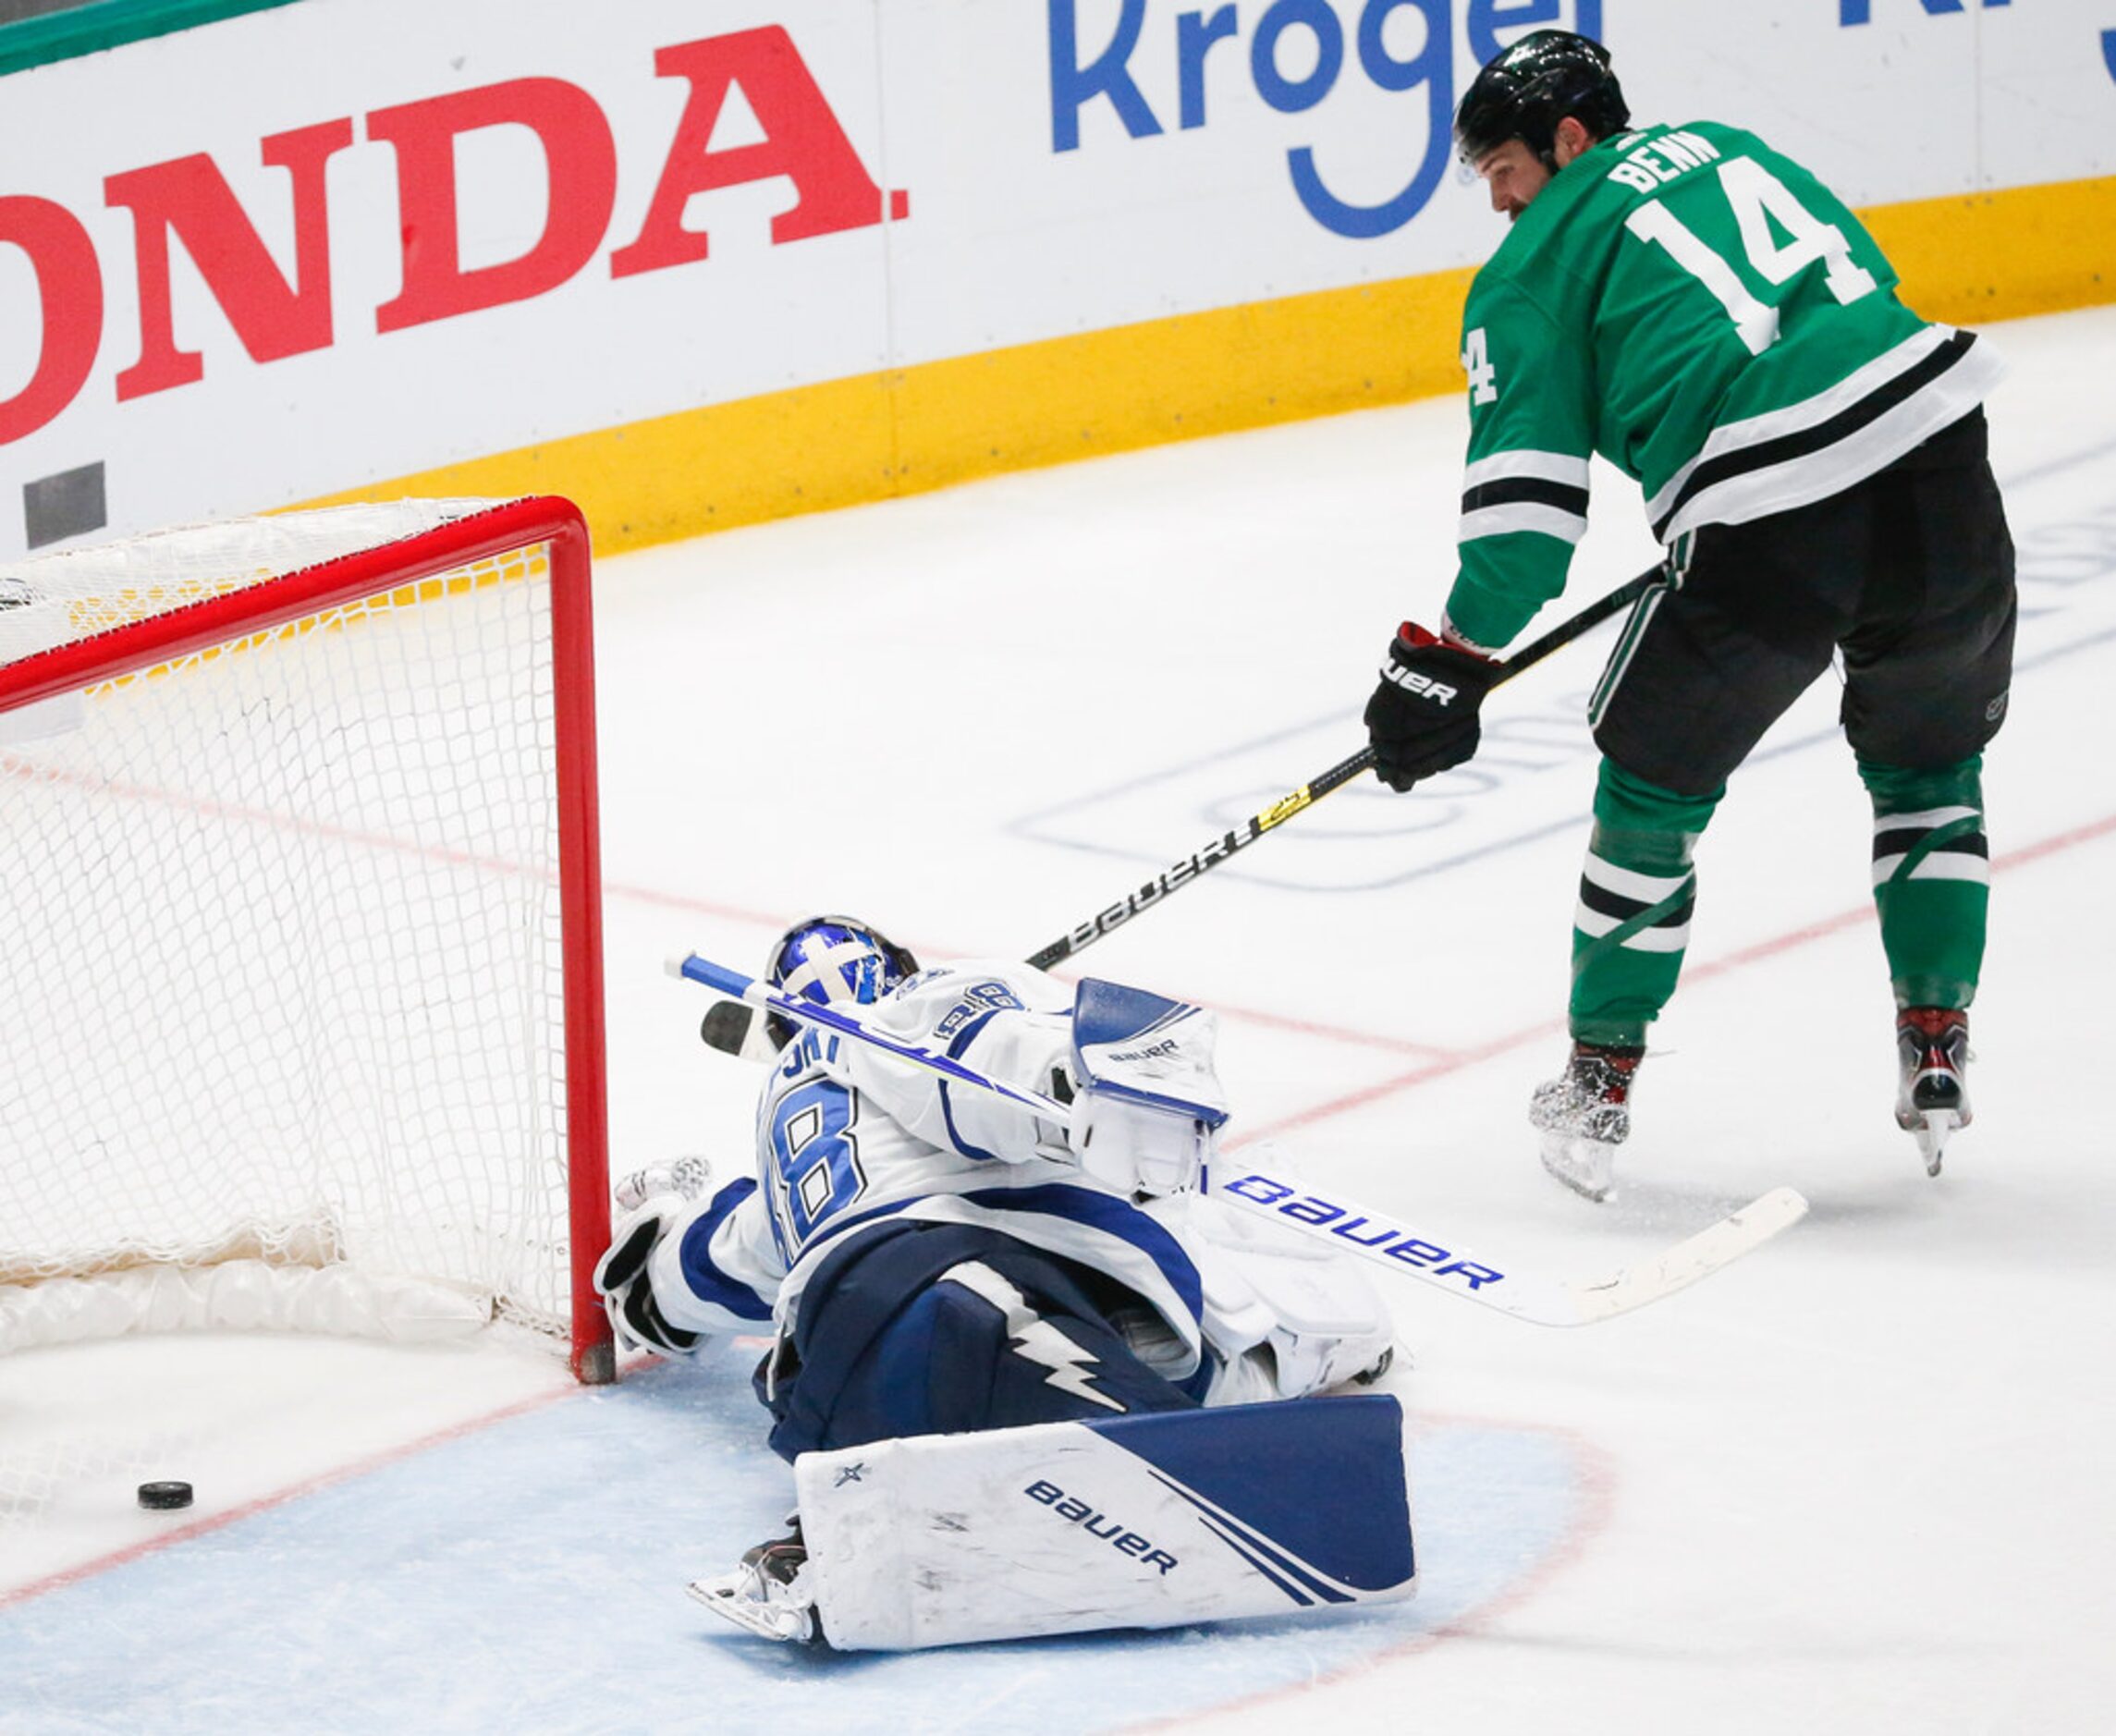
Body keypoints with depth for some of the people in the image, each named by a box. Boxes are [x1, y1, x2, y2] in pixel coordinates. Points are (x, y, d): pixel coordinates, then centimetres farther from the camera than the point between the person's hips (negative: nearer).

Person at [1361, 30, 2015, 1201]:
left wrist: (1452, 663, 8)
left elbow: (1525, 490, 1)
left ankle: (1598, 1090, 24)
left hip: (1769, 532, -5)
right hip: (1933, 451, 5)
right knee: (1930, 768, 28)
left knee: (1654, 790, 17)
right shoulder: (1725, 148, 26)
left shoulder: (1534, 266, 9)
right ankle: (1937, 1061, 27)